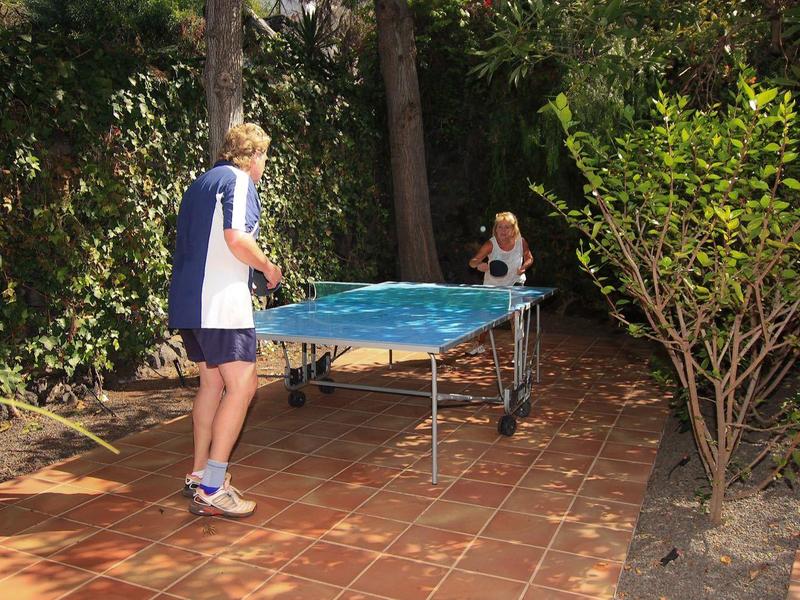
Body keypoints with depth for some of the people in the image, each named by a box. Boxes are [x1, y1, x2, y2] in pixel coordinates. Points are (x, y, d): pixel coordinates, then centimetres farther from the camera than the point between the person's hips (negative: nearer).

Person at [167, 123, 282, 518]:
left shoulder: (200, 183, 21)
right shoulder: (238, 179, -6)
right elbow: (236, 238, -20)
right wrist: (269, 268, -4)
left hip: (187, 300, 10)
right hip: (220, 301, -10)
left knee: (212, 382, 17)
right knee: (242, 385, -7)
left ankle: (199, 474, 25)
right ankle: (211, 490, -6)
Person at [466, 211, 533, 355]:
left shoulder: (521, 241, -17)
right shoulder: (490, 244, -23)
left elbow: (529, 258, 2)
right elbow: (472, 262, -26)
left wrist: (523, 267, -19)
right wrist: (479, 264, -48)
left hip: (514, 283, 0)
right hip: (492, 284, 1)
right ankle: (480, 345, 37)